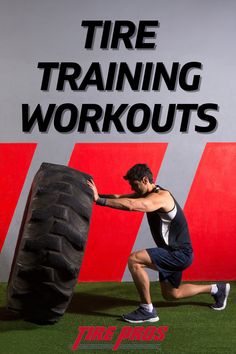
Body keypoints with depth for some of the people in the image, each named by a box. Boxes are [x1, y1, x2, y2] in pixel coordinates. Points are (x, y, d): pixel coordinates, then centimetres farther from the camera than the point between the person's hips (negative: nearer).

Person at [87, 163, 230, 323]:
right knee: (171, 294, 23)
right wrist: (99, 195, -16)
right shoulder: (148, 194, 6)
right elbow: (120, 198, -1)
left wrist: (100, 200, -43)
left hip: (180, 253, -11)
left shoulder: (160, 197, -25)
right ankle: (216, 289, 39)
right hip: (173, 252, 11)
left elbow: (130, 205, -41)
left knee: (134, 260, -24)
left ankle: (147, 310, -13)